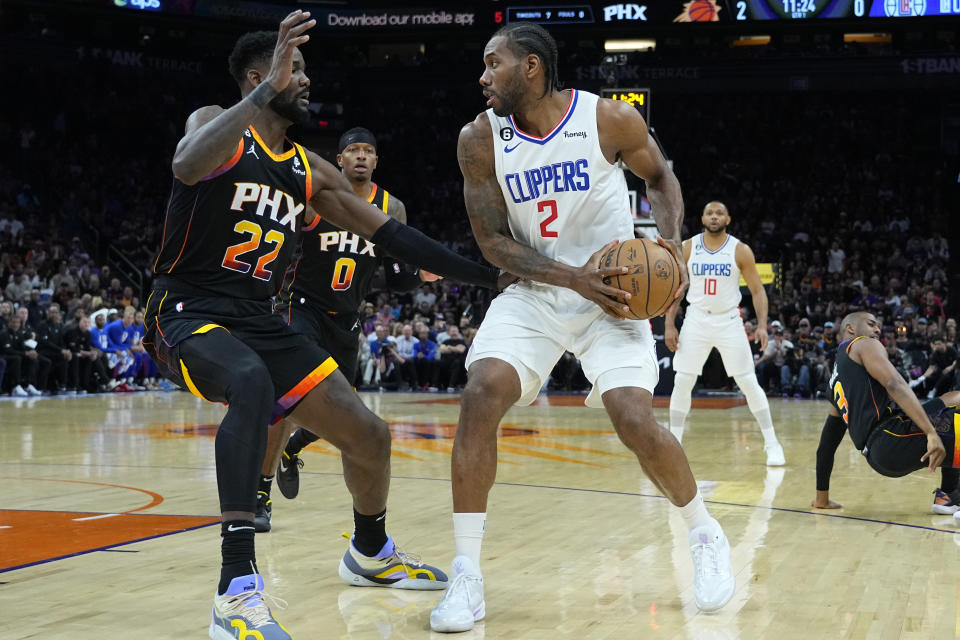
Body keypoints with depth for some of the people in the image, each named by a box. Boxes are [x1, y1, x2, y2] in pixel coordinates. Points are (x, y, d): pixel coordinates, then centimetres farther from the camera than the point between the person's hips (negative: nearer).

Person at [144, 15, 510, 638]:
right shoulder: (219, 125, -6)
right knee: (253, 383, -40)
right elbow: (188, 166, -32)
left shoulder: (311, 172, 12)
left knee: (370, 435, 7)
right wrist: (267, 91, -38)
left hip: (260, 321, 7)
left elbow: (392, 235, 13)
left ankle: (371, 554, 39)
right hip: (189, 312, -7)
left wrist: (490, 275, 8)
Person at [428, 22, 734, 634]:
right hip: (533, 293, 2)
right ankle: (466, 576, -13)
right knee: (481, 396, -21)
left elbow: (661, 177, 6)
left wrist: (671, 244, -12)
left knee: (636, 421, -16)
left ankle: (708, 537, 13)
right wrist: (574, 277, -19)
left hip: (612, 291, -2)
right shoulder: (480, 139, -8)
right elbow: (493, 240, -6)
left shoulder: (611, 119, -13)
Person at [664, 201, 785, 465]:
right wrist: (669, 325, -1)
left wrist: (762, 325, -13)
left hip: (729, 321, -2)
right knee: (681, 382, -2)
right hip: (696, 320, 2)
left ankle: (772, 444, 4)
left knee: (749, 382, -4)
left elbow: (757, 290, -2)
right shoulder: (687, 248, -2)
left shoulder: (741, 251, -6)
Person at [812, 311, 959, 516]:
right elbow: (894, 385, -13)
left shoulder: (836, 379, 29)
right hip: (892, 437, -9)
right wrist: (932, 434, -22)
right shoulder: (864, 345, 6)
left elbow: (827, 441, 29)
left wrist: (822, 498, 34)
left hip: (875, 456, 9)